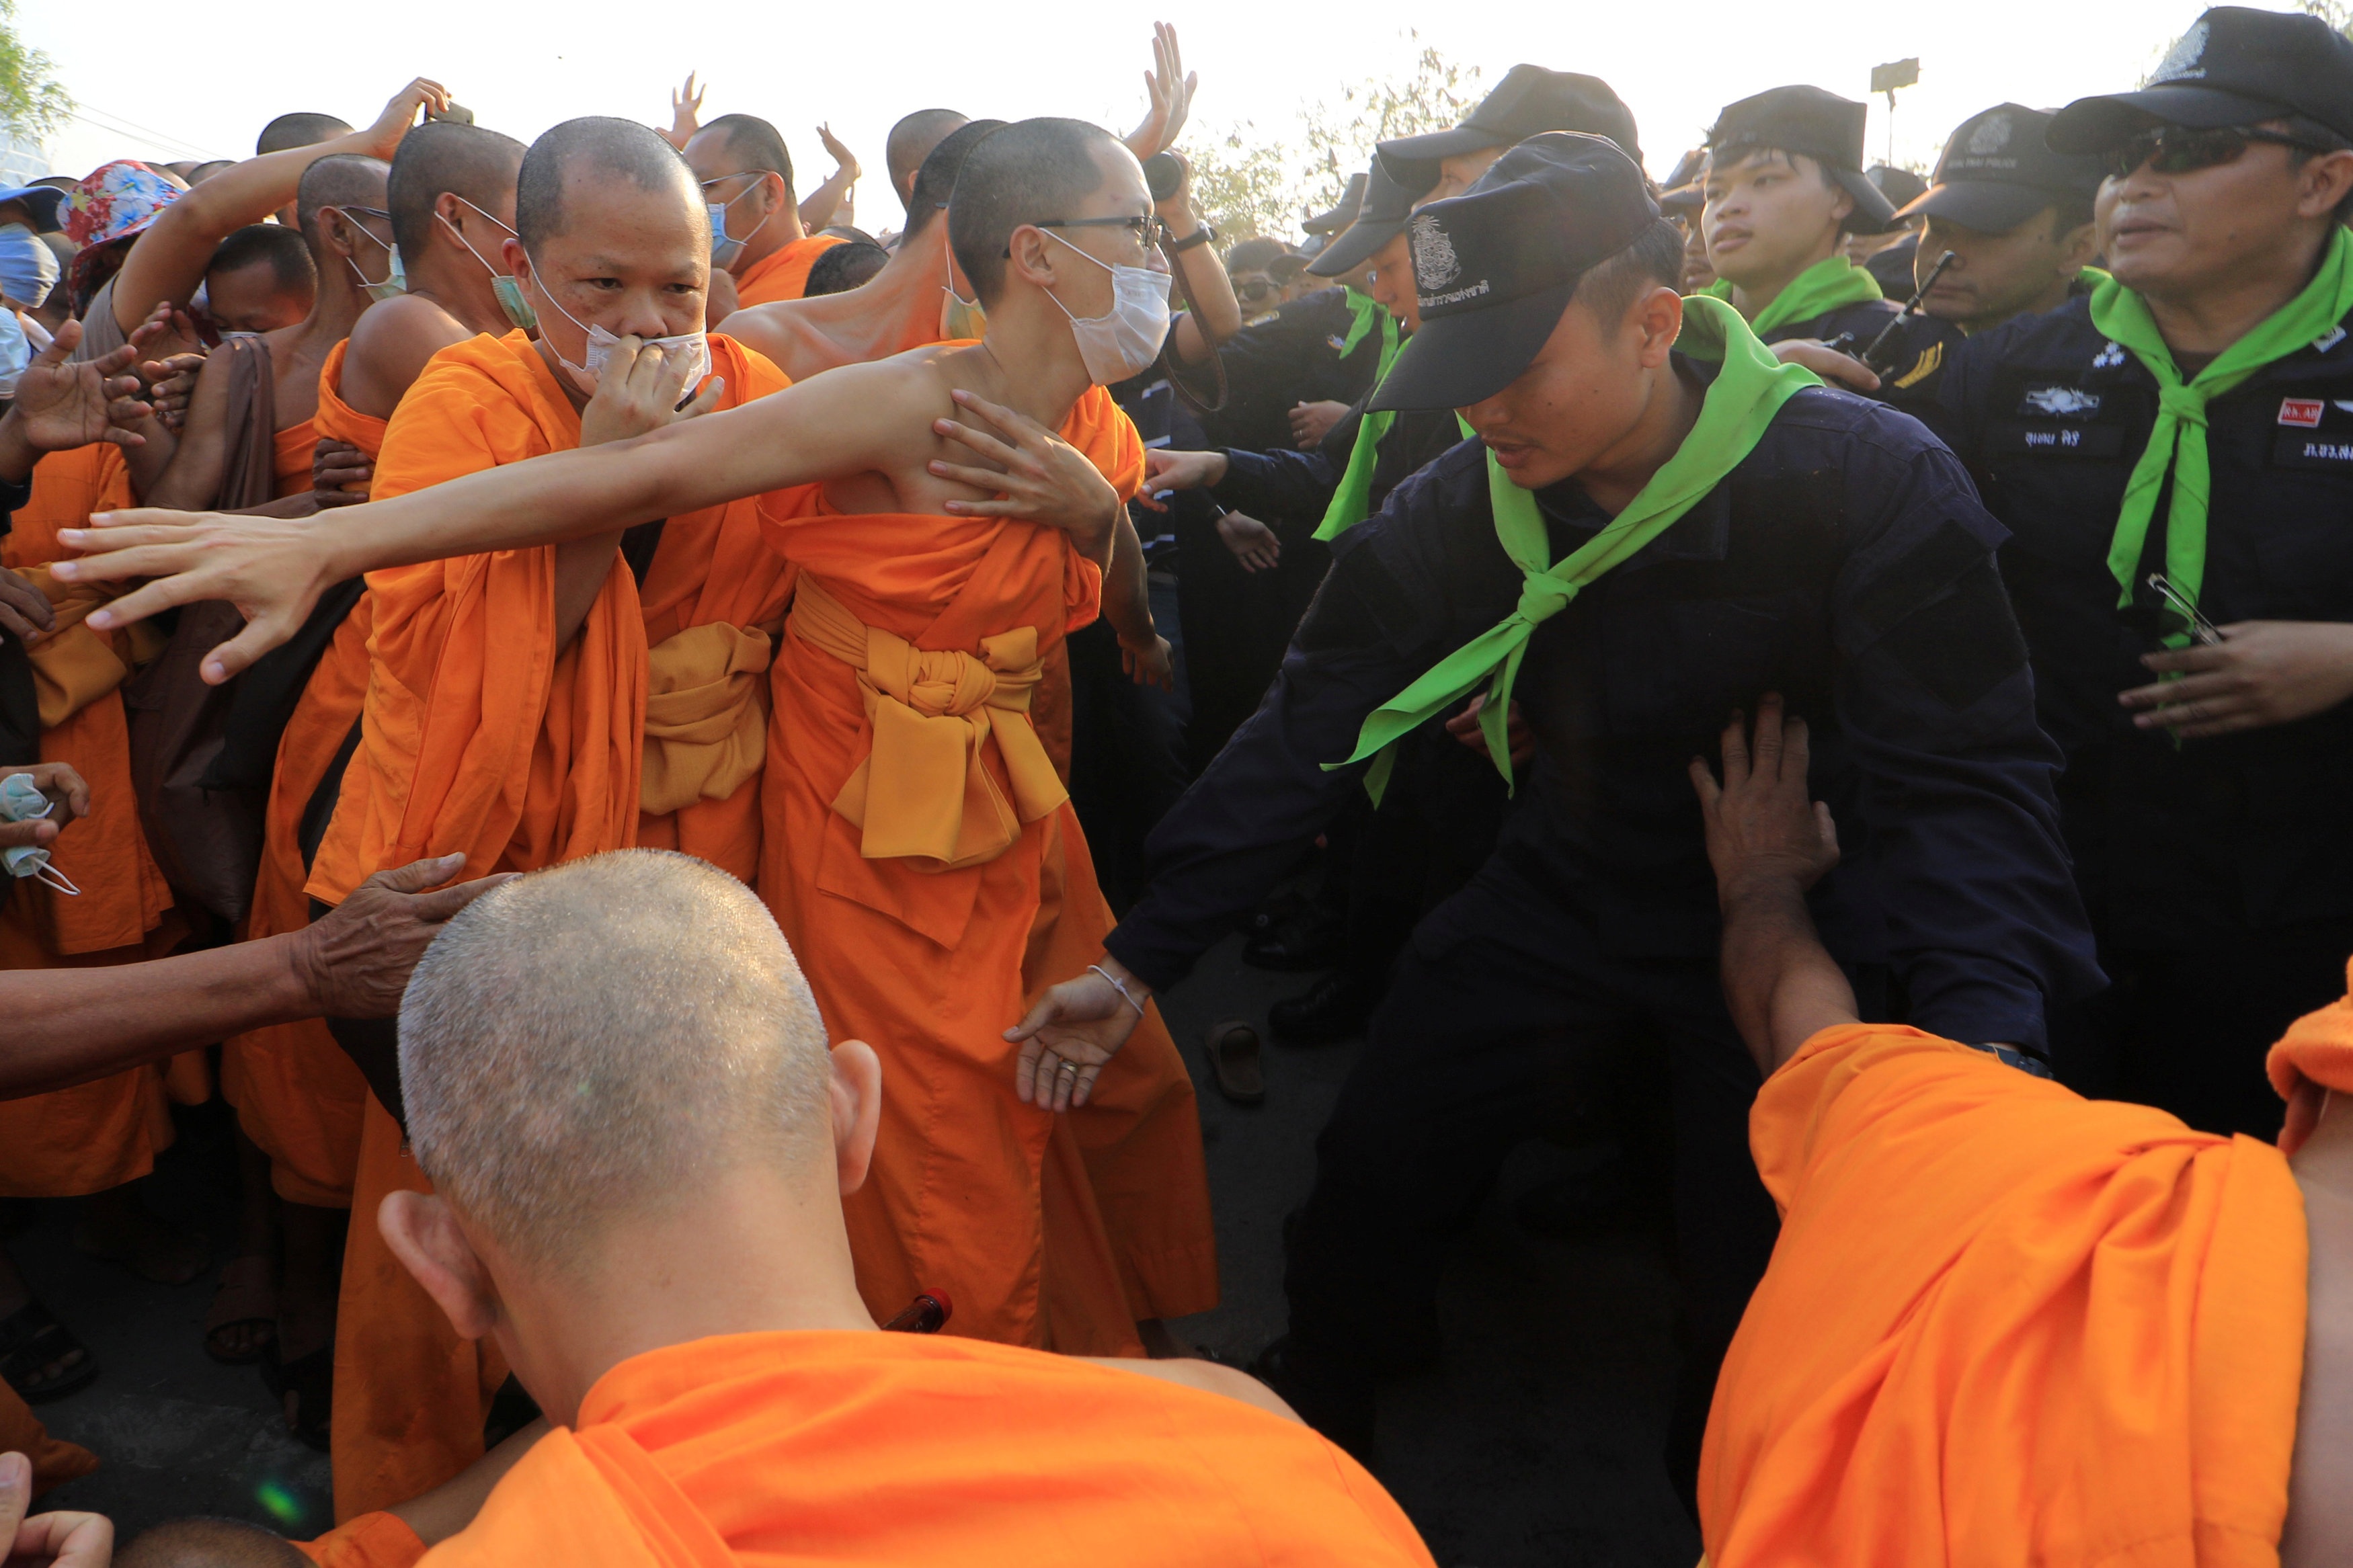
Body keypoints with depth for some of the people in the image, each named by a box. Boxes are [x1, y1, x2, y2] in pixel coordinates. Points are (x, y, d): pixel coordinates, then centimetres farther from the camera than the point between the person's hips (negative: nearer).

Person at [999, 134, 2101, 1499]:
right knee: (1363, 1206, 3)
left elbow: (1966, 777, -24)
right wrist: (1139, 959, -13)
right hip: (1564, 899, 3)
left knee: (1761, 1312, 3)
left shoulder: (1870, 483, -24)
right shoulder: (1458, 508, -12)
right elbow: (1313, 732, -11)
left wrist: (1983, 1029, -41)